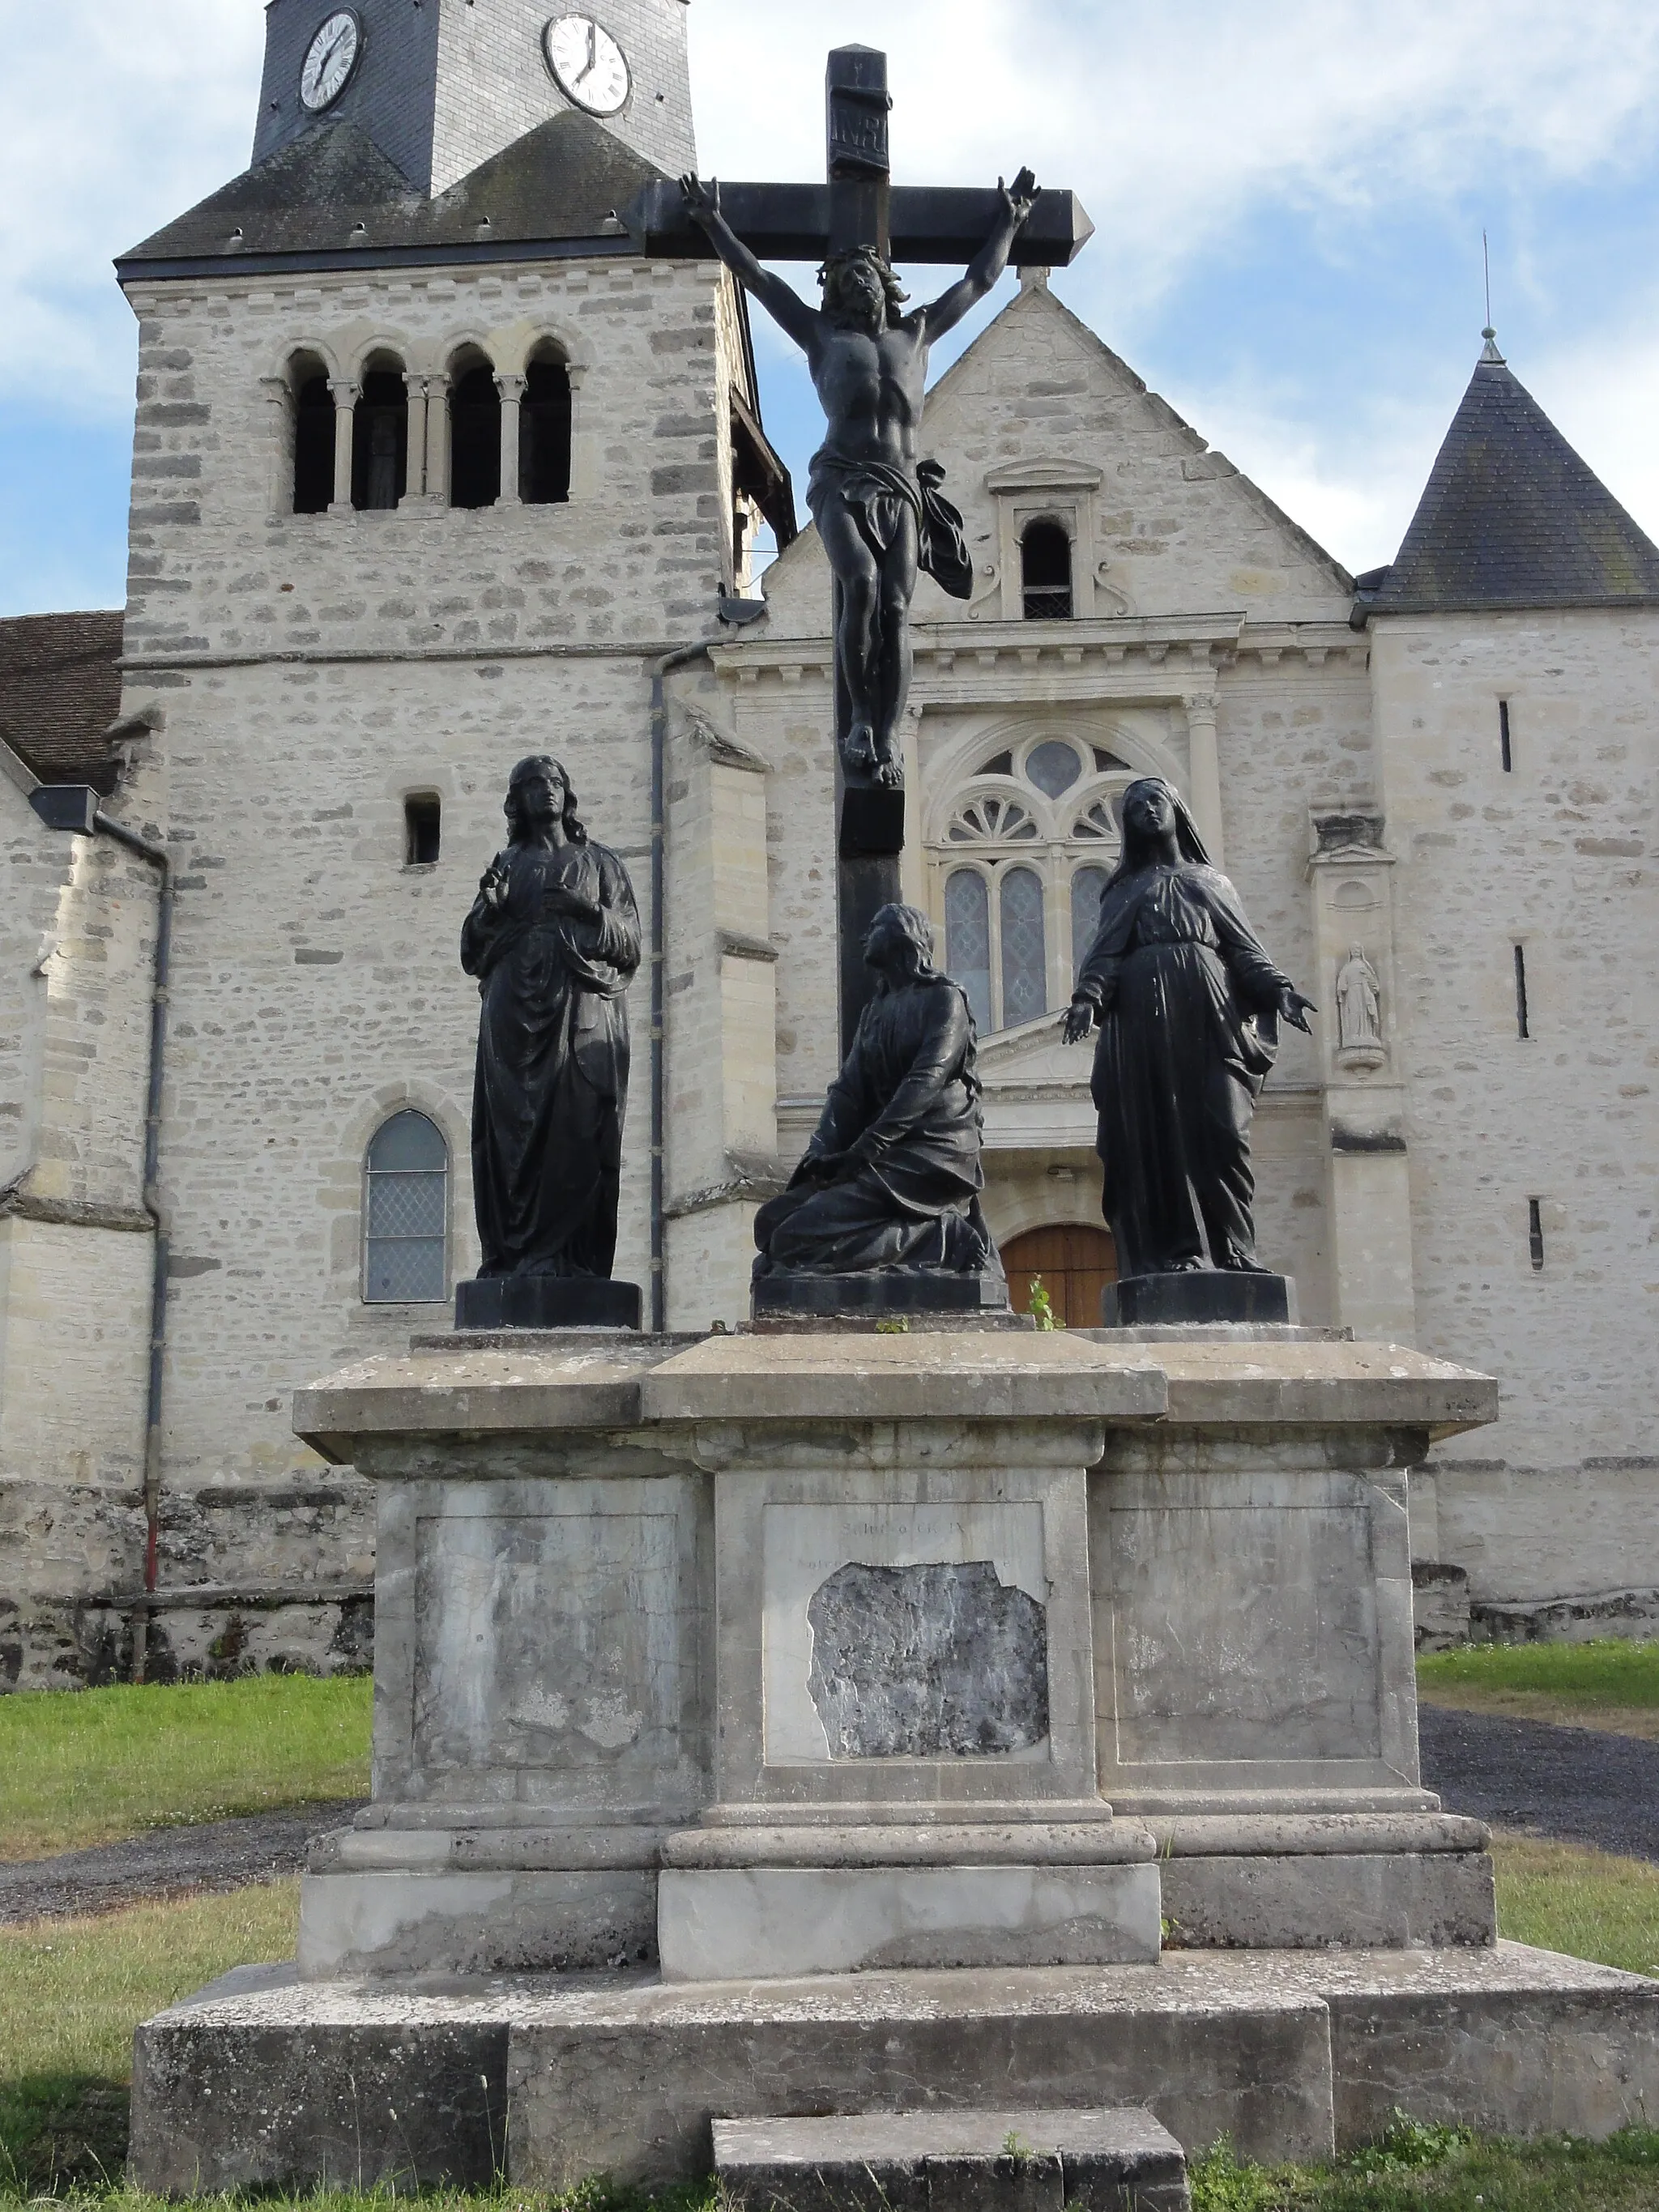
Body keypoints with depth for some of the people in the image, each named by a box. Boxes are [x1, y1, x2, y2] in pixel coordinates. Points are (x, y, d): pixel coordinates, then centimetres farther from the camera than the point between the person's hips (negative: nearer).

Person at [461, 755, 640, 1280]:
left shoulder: (600, 862, 19)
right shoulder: (507, 865, 21)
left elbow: (631, 942, 9)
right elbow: (472, 951, 14)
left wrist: (587, 911, -8)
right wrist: (489, 906, -5)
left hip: (583, 1007, -1)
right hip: (516, 1010, 1)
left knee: (576, 1130, -12)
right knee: (516, 1129, -9)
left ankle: (570, 1257, -16)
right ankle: (514, 1257, -12)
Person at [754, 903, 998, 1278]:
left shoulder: (944, 997, 0)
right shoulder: (874, 1011, 23)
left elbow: (928, 1078, -14)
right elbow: (848, 1089, 12)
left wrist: (868, 1146, -22)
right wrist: (822, 1151, -7)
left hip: (934, 1152, -8)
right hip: (890, 1154, 9)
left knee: (800, 1236, -23)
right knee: (772, 1219, -6)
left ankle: (945, 1238, -15)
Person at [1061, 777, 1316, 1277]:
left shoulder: (1211, 882, 24)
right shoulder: (1125, 890, 22)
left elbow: (1244, 950, 14)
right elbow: (1105, 955, 8)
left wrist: (1279, 990, -5)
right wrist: (1088, 998, -13)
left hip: (1207, 1011, 0)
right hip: (1144, 1016, 0)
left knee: (1220, 1129, -11)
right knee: (1157, 1133, -9)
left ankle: (1234, 1250, -13)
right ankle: (1174, 1251, -11)